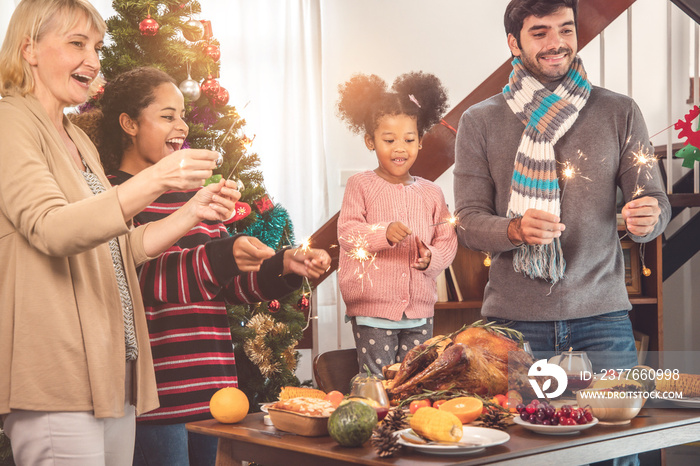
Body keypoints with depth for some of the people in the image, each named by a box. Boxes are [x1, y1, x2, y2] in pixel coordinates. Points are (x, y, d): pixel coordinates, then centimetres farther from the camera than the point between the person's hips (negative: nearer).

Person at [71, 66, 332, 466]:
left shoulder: (192, 194, 19)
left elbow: (230, 282, 18)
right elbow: (142, 279, -20)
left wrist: (285, 265, 2)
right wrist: (222, 257, -29)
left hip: (208, 386, 8)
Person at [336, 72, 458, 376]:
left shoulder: (431, 193, 10)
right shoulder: (360, 185, 0)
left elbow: (448, 240, 9)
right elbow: (347, 234, -8)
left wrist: (431, 258, -12)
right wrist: (384, 233, -25)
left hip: (420, 313, 3)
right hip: (372, 310, -3)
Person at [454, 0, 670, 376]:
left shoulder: (619, 112, 7)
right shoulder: (480, 121, 4)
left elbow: (655, 201, 7)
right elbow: (468, 221, 1)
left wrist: (647, 219, -18)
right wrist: (515, 230, -20)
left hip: (601, 316, 1)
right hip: (512, 318, 0)